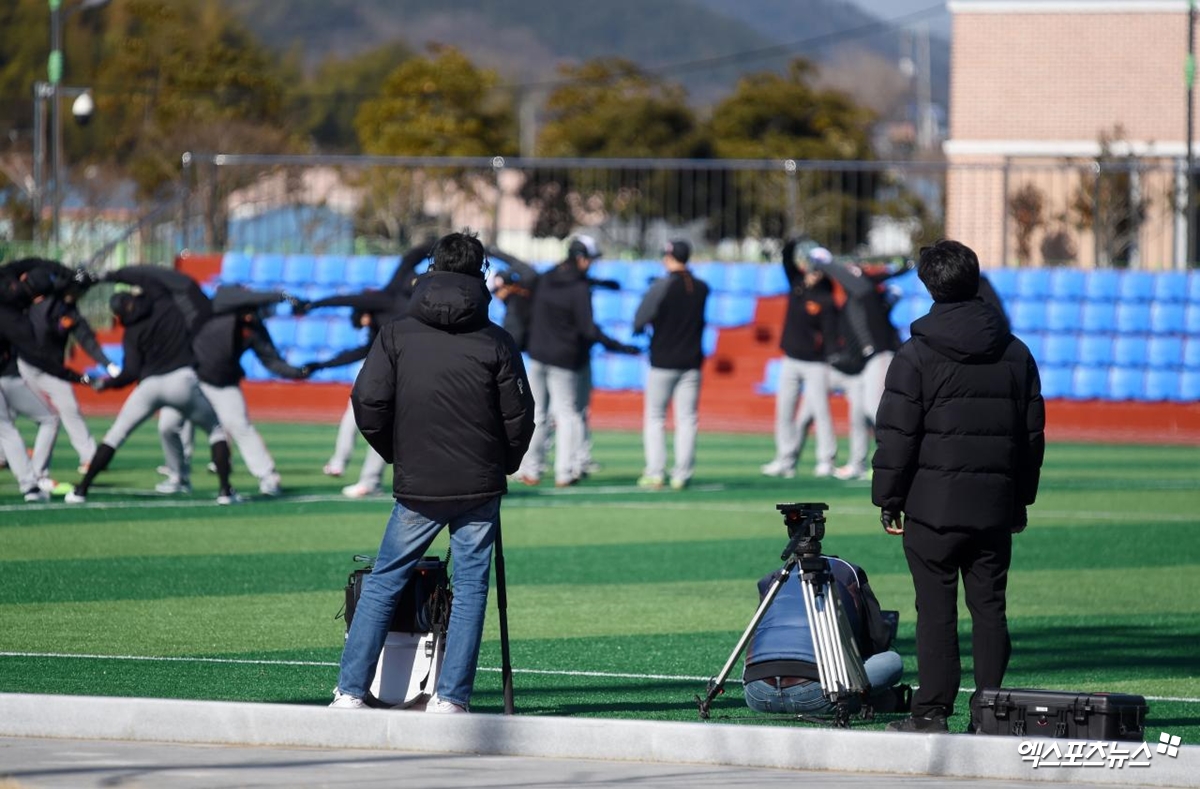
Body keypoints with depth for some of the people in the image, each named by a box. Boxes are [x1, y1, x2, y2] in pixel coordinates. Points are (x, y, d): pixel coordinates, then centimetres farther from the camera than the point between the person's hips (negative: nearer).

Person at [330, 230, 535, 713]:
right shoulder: (495, 342, -2)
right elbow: (518, 417, -1)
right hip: (479, 488, 0)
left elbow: (368, 403, -5)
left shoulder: (398, 334, -1)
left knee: (382, 582, 9)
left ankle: (350, 691, 4)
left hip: (416, 487, 0)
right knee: (470, 587, 6)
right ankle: (451, 697, 1)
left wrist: (395, 454, 12)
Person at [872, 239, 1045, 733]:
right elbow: (1033, 433, 13)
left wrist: (888, 499, 1)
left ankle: (932, 711, -2)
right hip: (996, 506, 4)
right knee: (989, 606, 7)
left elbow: (896, 434, -7)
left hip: (933, 503, -4)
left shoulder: (917, 355, -6)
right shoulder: (1015, 354, 9)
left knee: (936, 608, -2)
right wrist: (1021, 498, 20)